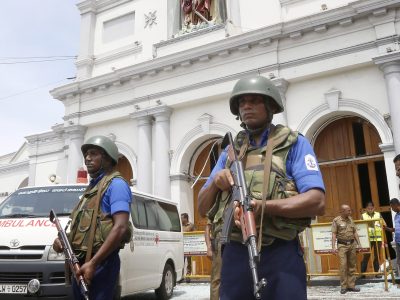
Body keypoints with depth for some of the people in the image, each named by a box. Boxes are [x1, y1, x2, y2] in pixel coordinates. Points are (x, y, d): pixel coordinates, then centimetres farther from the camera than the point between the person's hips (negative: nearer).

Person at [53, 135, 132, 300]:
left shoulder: (115, 184, -8)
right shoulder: (92, 187, 21)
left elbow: (120, 227, -20)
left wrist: (93, 263, -23)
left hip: (101, 262, -9)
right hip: (80, 264, 9)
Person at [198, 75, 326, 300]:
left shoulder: (294, 144, 2)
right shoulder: (230, 151, 16)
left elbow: (317, 202, -11)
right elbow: (203, 209, 14)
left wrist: (264, 206, -23)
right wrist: (215, 182, -7)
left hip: (280, 255, -4)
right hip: (234, 255, 4)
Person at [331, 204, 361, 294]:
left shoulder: (350, 219, 10)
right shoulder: (336, 220, -5)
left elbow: (355, 232, 14)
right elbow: (334, 234, -7)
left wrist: (359, 244, 10)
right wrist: (333, 247, -13)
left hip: (352, 244, 5)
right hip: (342, 245, -5)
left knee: (352, 265, 7)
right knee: (343, 266, -6)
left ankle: (351, 285, 14)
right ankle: (343, 287, 1)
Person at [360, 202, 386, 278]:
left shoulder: (378, 214, 8)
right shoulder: (363, 216, 4)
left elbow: (384, 225, 6)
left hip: (377, 238, 2)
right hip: (367, 238, -2)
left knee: (377, 256, 8)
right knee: (366, 256, -2)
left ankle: (376, 272, 18)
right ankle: (362, 273, 2)